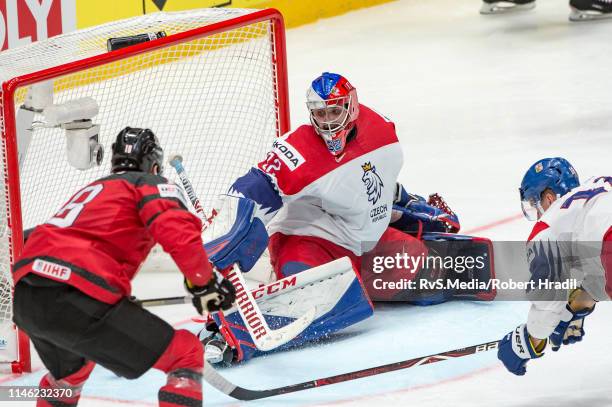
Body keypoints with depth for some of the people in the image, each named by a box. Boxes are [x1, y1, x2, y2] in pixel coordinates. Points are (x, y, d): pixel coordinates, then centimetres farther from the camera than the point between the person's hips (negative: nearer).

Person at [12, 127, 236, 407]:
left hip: (24, 299, 8)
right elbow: (179, 233, -9)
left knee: (70, 370, 39)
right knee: (185, 354, 1)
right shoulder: (151, 184, 11)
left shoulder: (91, 189, 34)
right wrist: (204, 284, 4)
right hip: (76, 298, -8)